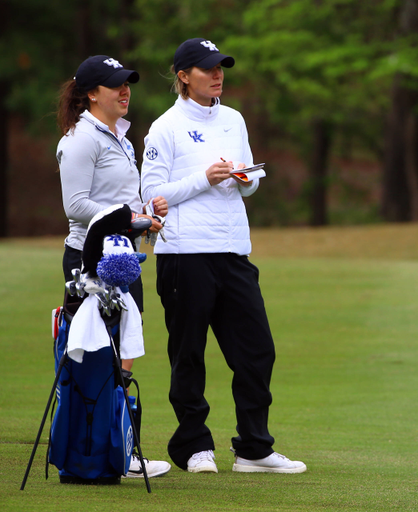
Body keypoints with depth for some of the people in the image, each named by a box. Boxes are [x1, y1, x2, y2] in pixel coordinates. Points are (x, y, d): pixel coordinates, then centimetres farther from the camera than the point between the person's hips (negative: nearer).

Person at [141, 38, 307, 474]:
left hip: (234, 250, 6)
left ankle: (254, 450, 8)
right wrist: (205, 179, -14)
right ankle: (194, 447, 11)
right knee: (188, 353, 0)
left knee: (257, 349, 2)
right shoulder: (166, 128, -3)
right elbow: (152, 193, -6)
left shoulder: (233, 121, 15)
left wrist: (246, 177, -1)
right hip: (186, 253, -6)